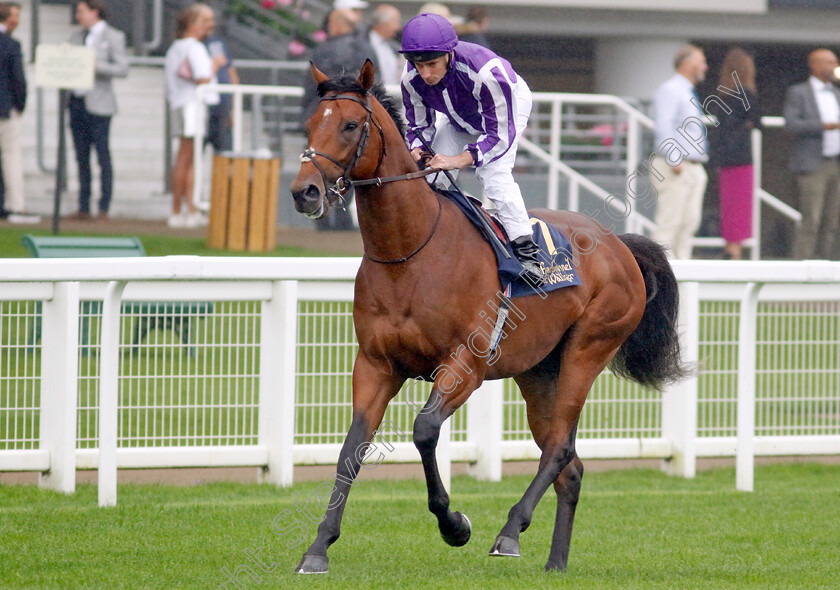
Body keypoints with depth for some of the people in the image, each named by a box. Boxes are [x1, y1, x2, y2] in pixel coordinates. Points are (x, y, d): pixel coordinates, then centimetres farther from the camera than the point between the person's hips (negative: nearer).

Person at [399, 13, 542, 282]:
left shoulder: (485, 71, -46)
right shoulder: (411, 79, -30)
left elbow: (500, 135, -40)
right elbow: (419, 125, -11)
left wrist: (460, 160, -53)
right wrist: (416, 150, -34)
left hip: (510, 103, -5)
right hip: (458, 116, 5)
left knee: (494, 174, -26)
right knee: (431, 175, -2)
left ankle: (526, 251, -24)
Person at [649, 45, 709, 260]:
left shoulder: (688, 93, 21)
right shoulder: (670, 90, -9)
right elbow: (664, 127, -19)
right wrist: (674, 160, -26)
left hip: (694, 167, 10)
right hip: (675, 169, -10)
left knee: (690, 222, 5)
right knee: (670, 222, -10)